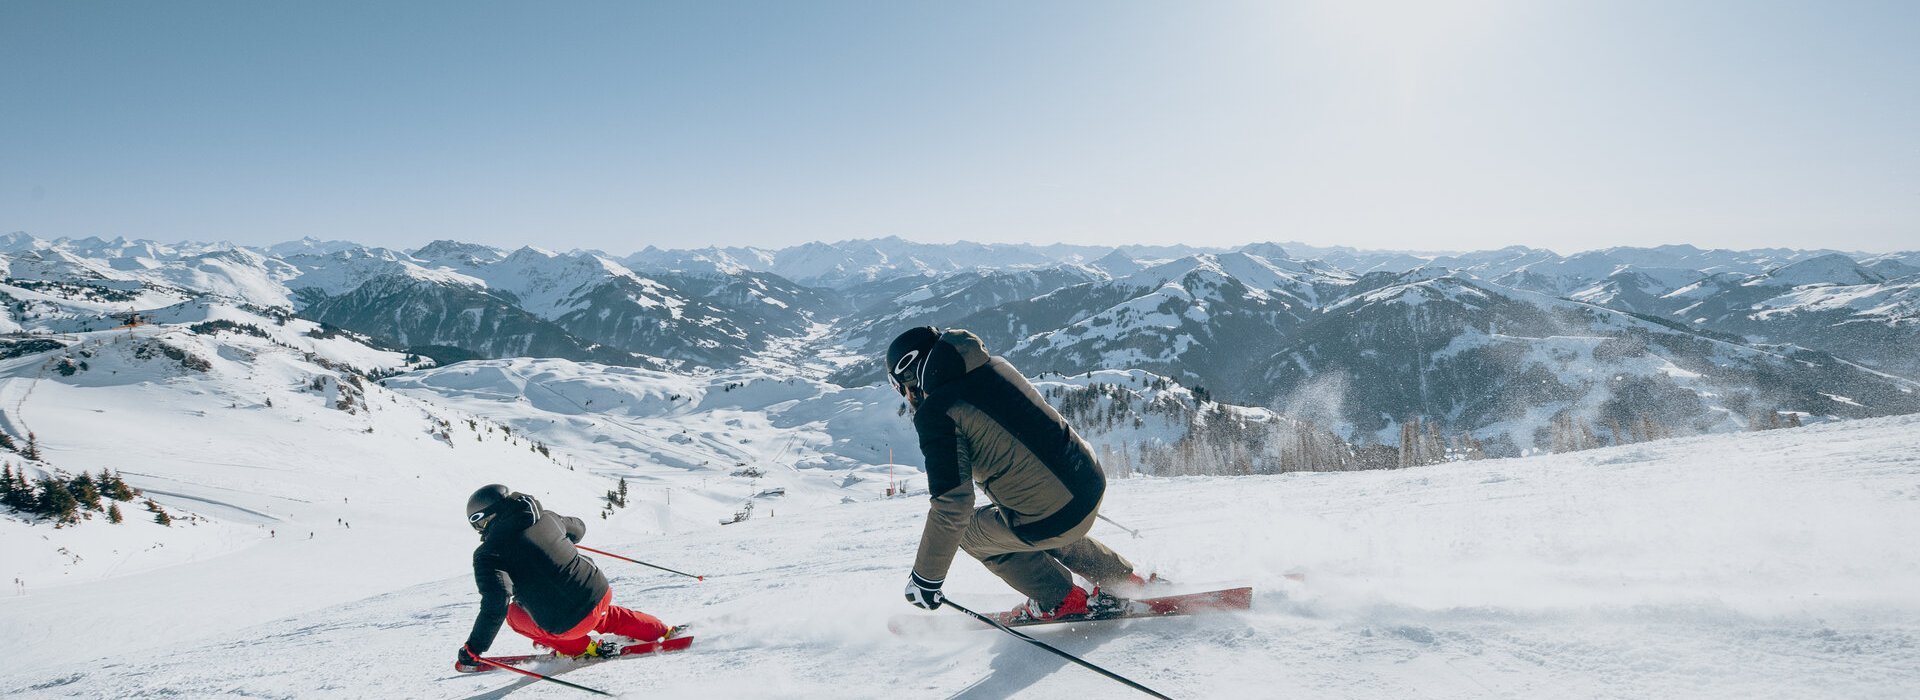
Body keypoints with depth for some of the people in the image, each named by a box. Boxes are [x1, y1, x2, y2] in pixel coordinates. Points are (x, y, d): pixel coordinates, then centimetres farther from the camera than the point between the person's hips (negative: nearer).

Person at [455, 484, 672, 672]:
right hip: (600, 592, 6)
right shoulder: (546, 517, 7)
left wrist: (472, 651, -12)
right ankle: (660, 631, 43)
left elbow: (495, 605, -21)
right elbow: (578, 528, 27)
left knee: (513, 613, 20)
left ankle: (581, 647, 17)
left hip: (569, 625, -6)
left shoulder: (488, 554, -10)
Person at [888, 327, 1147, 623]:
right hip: (1092, 481, 8)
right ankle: (1126, 582, 45)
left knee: (967, 530, 19)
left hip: (1052, 520, -8)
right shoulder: (994, 365, 8)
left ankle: (1062, 600, 23)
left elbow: (952, 504, -19)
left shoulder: (936, 412, -13)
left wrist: (926, 578, -9)